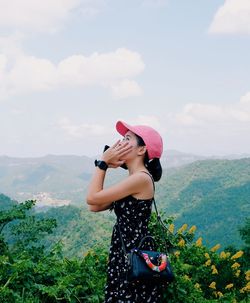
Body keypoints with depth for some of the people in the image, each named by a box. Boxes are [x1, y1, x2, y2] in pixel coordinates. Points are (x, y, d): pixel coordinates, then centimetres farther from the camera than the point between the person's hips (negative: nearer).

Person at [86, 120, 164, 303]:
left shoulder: (141, 178, -17)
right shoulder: (133, 180, 13)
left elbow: (92, 198, -17)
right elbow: (95, 207, 10)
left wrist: (103, 162, -7)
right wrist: (105, 166, 8)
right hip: (124, 254, 9)